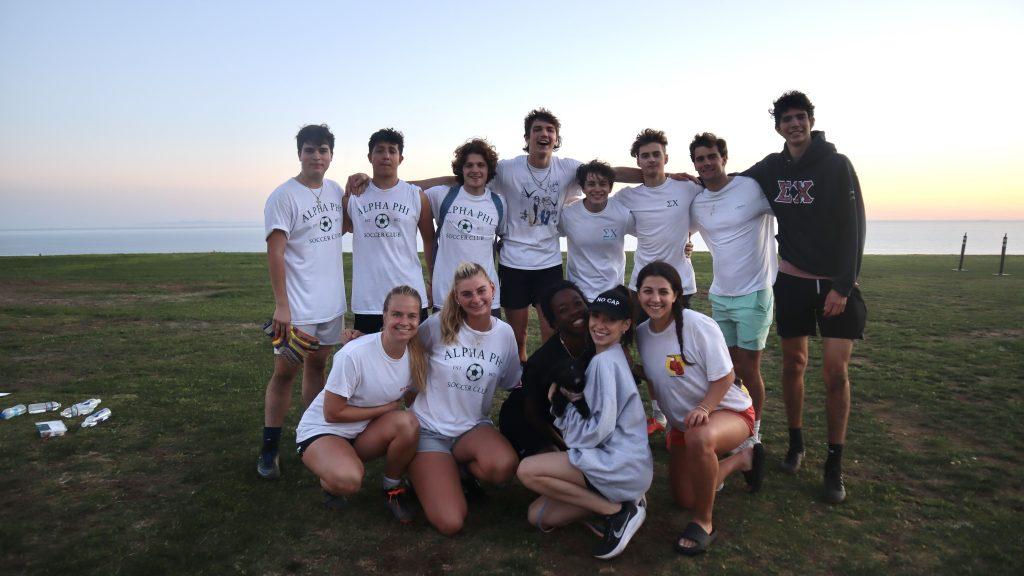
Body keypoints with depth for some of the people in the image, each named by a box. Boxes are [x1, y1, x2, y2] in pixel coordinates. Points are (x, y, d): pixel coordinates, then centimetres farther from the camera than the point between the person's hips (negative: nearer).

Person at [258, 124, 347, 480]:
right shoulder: (284, 196, -11)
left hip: (331, 302, 6)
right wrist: (281, 305, -19)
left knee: (317, 366, 14)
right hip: (297, 305, -6)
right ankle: (270, 448, 11)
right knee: (285, 371, 0)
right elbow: (275, 252, -15)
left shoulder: (336, 190, 8)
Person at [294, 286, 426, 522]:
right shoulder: (354, 354, -26)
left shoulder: (417, 355, -10)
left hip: (365, 432, 5)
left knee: (408, 422, -28)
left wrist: (398, 411, -13)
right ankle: (329, 481, 3)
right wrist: (388, 408, -17)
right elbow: (332, 413, -19)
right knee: (349, 480, -36)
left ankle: (392, 488, -1)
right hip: (321, 431, -5)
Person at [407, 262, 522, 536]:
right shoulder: (439, 325, -9)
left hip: (474, 426, 3)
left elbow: (511, 382, 14)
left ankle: (458, 468, 2)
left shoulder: (504, 332, 1)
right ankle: (424, 473, 14)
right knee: (450, 523, -19)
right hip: (429, 428, -2)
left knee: (504, 467, -34)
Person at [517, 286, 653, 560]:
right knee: (537, 515, 6)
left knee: (527, 470, -15)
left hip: (619, 464, -9)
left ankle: (618, 510, -8)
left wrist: (568, 403, -6)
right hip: (613, 461, 9)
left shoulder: (605, 362, -17)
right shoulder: (604, 358, 14)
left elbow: (598, 431, -21)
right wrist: (566, 398, 0)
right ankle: (623, 499, 7)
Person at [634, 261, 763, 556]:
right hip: (682, 421, 7)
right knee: (684, 498, 10)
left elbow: (725, 377, -19)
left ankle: (703, 523, -17)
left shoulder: (699, 325, -24)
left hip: (727, 410, -7)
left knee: (699, 438, -42)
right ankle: (744, 459, 34)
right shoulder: (642, 333, -6)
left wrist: (703, 409, -33)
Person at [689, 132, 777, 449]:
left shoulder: (753, 188, -11)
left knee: (748, 370, 2)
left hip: (753, 295, -5)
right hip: (719, 295, 5)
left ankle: (754, 432, 21)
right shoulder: (696, 203, 6)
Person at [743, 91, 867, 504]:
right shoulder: (771, 168, 2)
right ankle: (796, 443, 27)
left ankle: (835, 465, 7)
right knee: (793, 364, 9)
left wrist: (844, 286, -16)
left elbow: (854, 229, -11)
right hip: (791, 280, 3)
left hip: (835, 284, -3)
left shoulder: (837, 165, -9)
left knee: (835, 370, -5)